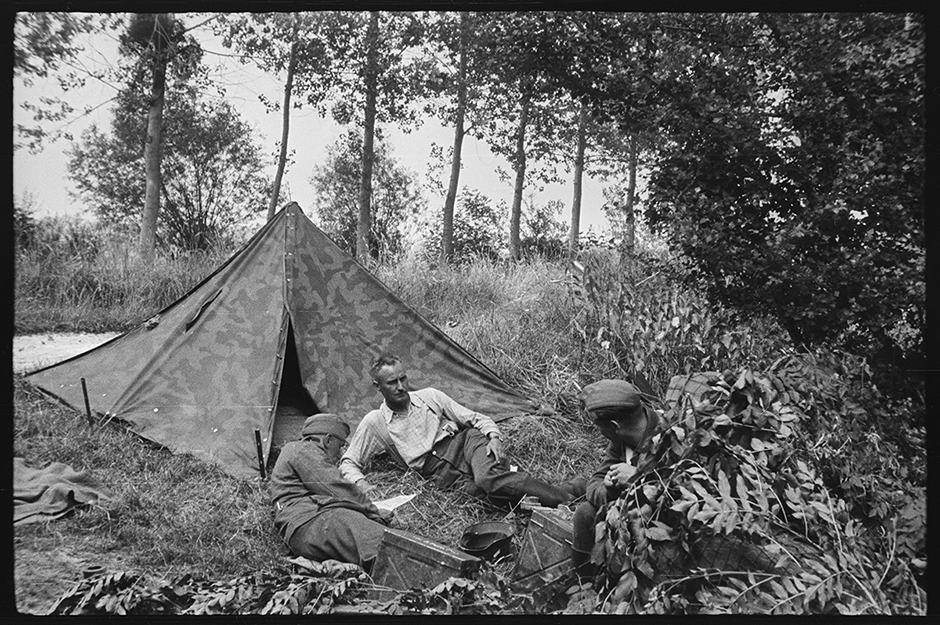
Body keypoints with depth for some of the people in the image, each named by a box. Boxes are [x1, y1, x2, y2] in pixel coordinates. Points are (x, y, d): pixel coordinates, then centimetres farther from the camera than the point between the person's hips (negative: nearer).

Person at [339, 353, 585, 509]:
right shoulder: (374, 422, 9)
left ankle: (558, 493, -45)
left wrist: (494, 437, -9)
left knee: (489, 475, -36)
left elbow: (478, 419, 12)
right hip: (440, 471, -1)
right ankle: (563, 497, -45)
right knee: (484, 487, -32)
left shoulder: (429, 396, 13)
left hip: (463, 441, 1)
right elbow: (348, 463, 14)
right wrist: (361, 484, -7)